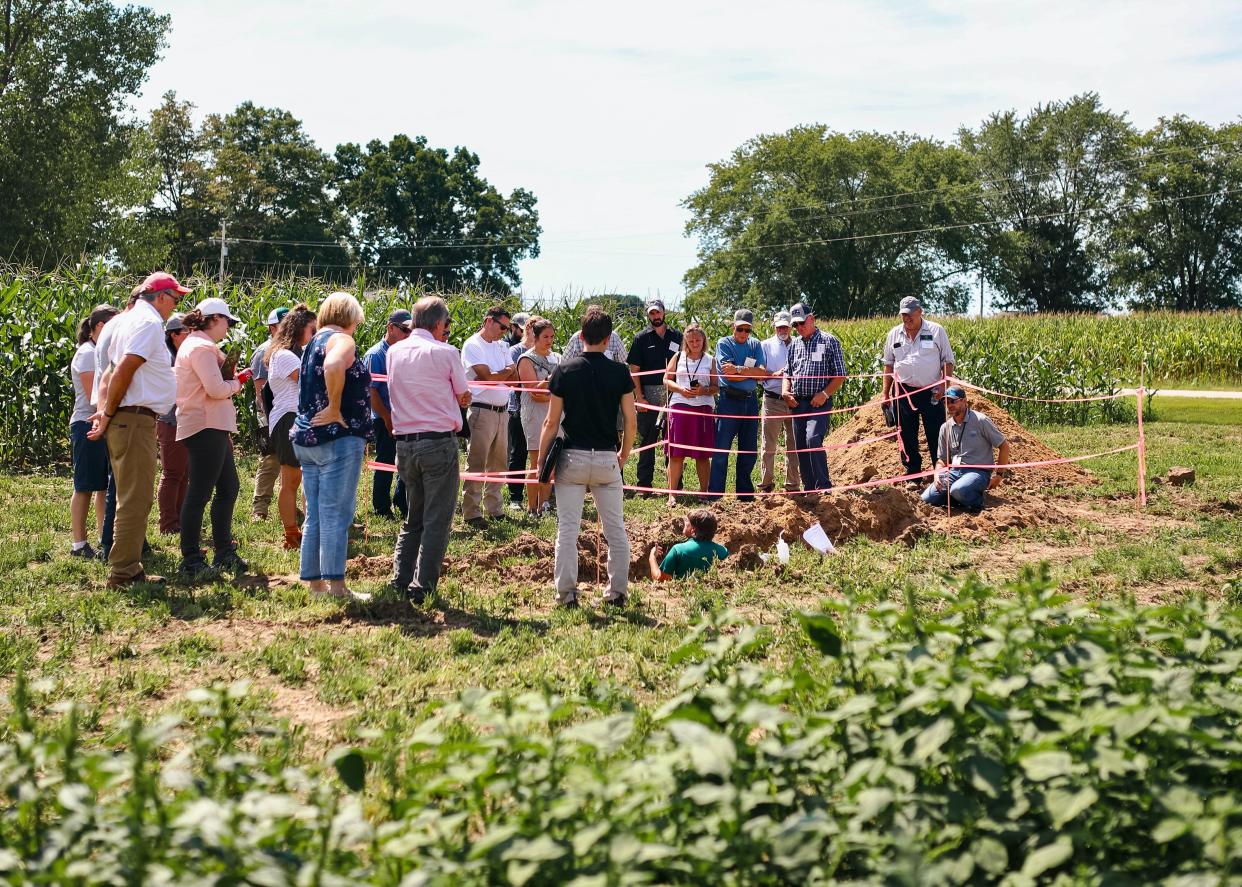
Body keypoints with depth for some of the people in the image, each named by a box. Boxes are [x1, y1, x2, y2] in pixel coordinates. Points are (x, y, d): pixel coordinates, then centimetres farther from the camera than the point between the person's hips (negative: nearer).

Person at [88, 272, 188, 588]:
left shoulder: (128, 319, 18)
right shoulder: (149, 322, -12)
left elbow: (112, 370, 13)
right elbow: (123, 371, -20)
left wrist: (104, 410, 3)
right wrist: (108, 414, -12)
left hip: (127, 420, 10)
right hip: (134, 419, -10)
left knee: (134, 499, 16)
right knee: (136, 499, -7)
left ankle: (127, 569, 22)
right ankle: (123, 573, -4)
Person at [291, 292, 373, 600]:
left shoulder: (313, 343, 20)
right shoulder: (342, 340, -8)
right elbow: (333, 365, -31)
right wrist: (335, 409, -22)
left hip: (306, 437, 9)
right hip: (338, 437, -9)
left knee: (315, 515, 11)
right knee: (336, 514, -7)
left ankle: (314, 582, 15)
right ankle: (336, 586, -6)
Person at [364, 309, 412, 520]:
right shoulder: (375, 354, -8)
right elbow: (370, 391, -13)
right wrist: (387, 418, -14)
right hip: (386, 420, -6)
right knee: (385, 465, 2)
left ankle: (402, 504, 25)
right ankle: (381, 509, 12)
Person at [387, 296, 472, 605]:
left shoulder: (394, 352, 8)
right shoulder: (445, 353, -8)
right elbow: (463, 396, 5)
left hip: (405, 443, 6)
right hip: (439, 443, -5)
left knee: (413, 517, 18)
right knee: (437, 520, 0)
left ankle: (400, 580, 14)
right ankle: (422, 586, -3)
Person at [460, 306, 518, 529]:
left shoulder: (502, 346, 15)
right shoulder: (472, 346, -8)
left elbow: (513, 378, 7)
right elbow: (487, 377, -17)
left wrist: (494, 376, -12)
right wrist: (507, 371, -1)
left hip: (503, 410, 8)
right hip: (482, 411, -8)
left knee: (499, 462, 12)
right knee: (477, 464, -6)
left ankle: (494, 508, 20)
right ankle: (471, 512, -3)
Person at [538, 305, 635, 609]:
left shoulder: (564, 370, -3)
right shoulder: (620, 372, -2)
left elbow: (551, 423, -3)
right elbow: (631, 422, -1)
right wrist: (623, 455, 16)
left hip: (572, 458, -1)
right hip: (607, 459, 1)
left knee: (567, 529, 3)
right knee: (615, 529, 11)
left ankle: (567, 594, 3)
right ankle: (617, 593, 14)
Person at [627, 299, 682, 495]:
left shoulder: (676, 336, 10)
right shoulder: (641, 338, 5)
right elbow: (634, 371, 2)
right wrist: (639, 397, -7)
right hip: (648, 395, -2)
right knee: (647, 440, 2)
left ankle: (675, 484, 11)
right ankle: (644, 484, 7)